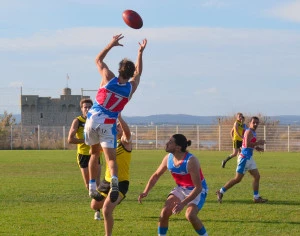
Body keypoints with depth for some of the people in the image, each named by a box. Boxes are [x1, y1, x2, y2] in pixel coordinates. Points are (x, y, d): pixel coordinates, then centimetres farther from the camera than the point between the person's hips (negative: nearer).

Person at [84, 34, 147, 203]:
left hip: (92, 120, 1)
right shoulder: (131, 88, 2)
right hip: (108, 125, -1)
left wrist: (111, 44, 19)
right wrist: (140, 53, 29)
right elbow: (138, 72, 24)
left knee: (95, 153, 21)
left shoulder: (109, 79, -2)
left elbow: (98, 59, 15)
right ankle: (114, 180, -37)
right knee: (111, 158, -6)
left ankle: (92, 187, 17)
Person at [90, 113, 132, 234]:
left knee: (107, 209, -24)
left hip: (121, 183, -7)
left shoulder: (125, 141, -11)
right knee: (95, 205, 25)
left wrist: (119, 117, -48)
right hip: (107, 180, 7)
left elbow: (127, 131, -33)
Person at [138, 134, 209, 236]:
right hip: (181, 188, 6)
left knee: (190, 215, -28)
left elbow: (198, 187, -31)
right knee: (165, 212, -10)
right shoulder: (168, 158, -12)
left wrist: (183, 203, -37)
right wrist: (146, 192, -5)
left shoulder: (191, 161, -31)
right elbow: (156, 175, 6)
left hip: (197, 191, -6)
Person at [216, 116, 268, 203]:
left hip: (249, 158, 10)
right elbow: (247, 144, -26)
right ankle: (221, 192, 6)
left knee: (257, 176, 6)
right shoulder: (249, 132, -15)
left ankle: (256, 197, 10)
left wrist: (257, 147, 12)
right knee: (238, 179, -4)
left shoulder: (253, 132, 16)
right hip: (245, 158, -10)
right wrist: (258, 143, -18)